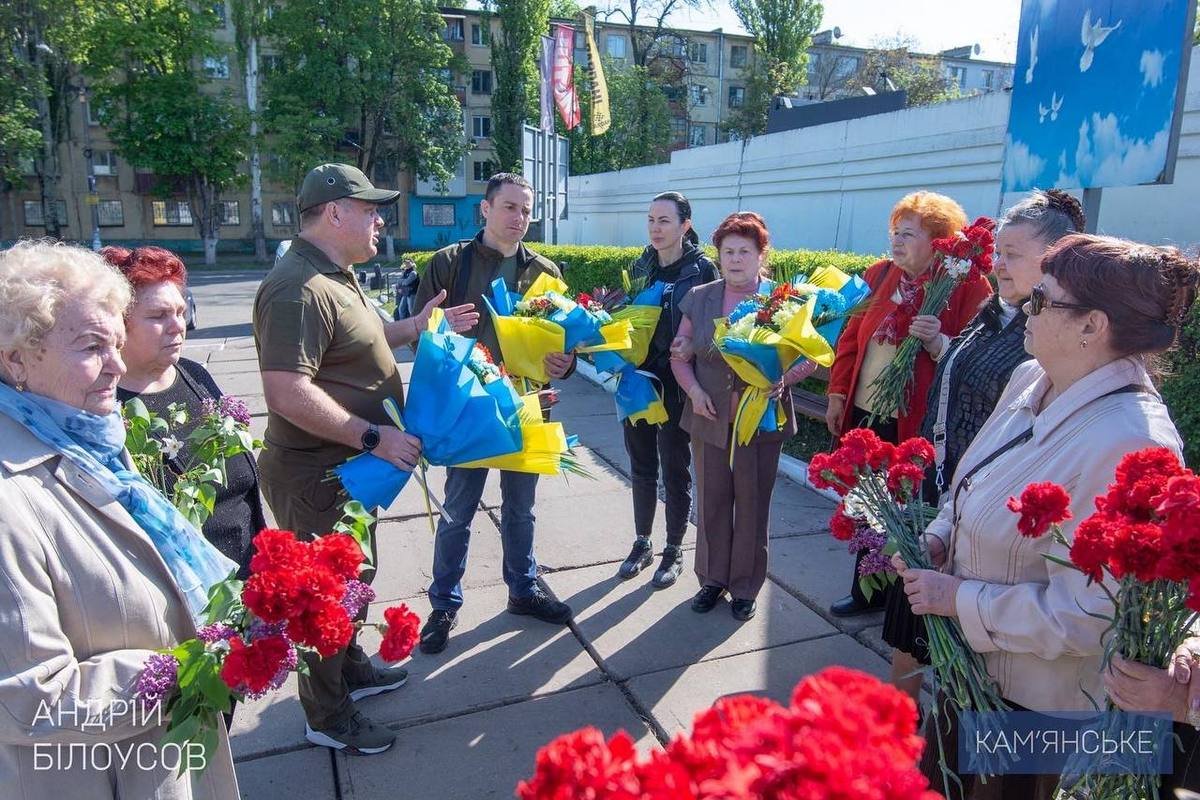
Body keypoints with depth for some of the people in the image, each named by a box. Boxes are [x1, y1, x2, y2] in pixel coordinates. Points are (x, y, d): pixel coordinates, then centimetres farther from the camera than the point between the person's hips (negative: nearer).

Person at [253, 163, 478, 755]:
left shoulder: (336, 277, 9)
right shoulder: (298, 288, -25)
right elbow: (288, 394, -32)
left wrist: (418, 326, 12)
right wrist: (374, 436, -28)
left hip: (347, 465, 10)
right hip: (314, 475, -10)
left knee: (353, 576, 25)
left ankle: (351, 669, 47)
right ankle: (327, 717, 27)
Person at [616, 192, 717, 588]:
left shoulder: (702, 269, -8)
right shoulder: (642, 267, 7)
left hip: (676, 385, -5)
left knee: (675, 470, 8)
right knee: (641, 466, 15)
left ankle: (674, 551, 24)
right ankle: (642, 543, 31)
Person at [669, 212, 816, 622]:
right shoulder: (698, 298, 5)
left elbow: (809, 356, -4)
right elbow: (680, 356, 8)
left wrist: (783, 379, -23)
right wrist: (694, 391, -9)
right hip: (709, 419, 3)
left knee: (752, 505, 9)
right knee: (711, 501, 12)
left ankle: (746, 587, 26)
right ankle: (712, 578, 30)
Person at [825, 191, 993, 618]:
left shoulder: (968, 287, -8)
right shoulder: (879, 275, 7)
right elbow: (851, 338, 11)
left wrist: (939, 343, -26)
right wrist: (838, 395, 8)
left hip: (916, 423, -5)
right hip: (864, 414, 6)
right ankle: (867, 590, 35)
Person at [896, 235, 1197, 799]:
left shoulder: (1128, 444, -31)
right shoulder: (1030, 379, -5)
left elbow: (1080, 615, -29)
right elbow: (971, 486, 10)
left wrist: (957, 598, -22)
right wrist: (938, 536, -6)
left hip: (1039, 699, -7)